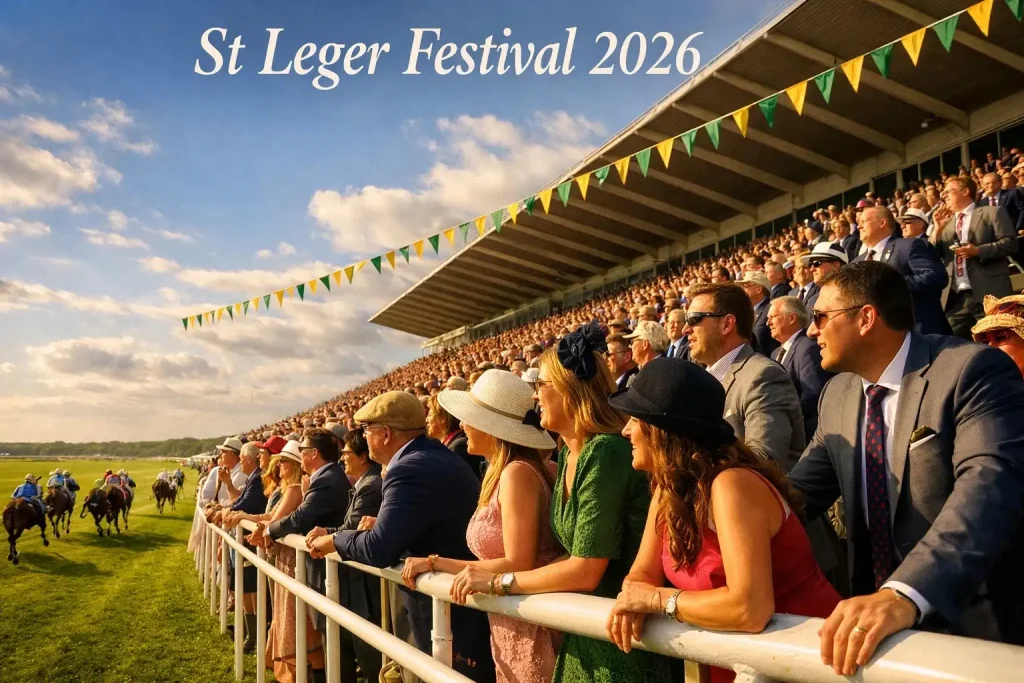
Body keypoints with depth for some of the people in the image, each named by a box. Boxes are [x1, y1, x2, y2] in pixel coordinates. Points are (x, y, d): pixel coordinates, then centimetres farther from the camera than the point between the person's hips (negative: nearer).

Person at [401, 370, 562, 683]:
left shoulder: (518, 471, -19)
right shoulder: (499, 475, 8)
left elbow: (518, 565, -20)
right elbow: (490, 566, 9)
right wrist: (433, 562, 7)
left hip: (533, 633, -9)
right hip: (508, 631, 9)